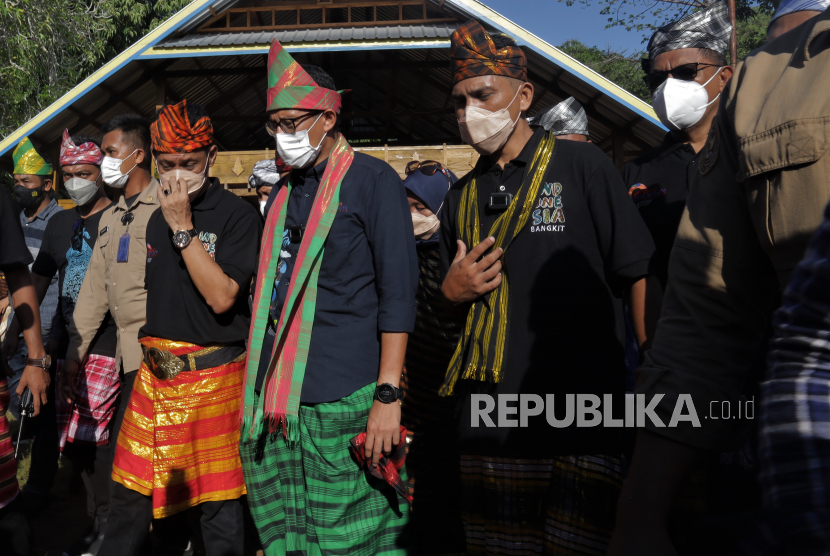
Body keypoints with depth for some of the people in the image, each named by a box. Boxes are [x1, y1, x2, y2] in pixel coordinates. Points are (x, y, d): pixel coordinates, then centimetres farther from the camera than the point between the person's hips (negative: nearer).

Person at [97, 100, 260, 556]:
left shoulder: (237, 215, -9)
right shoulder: (157, 217, 12)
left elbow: (222, 297, -19)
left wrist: (183, 228, -19)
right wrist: (149, 347, 15)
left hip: (213, 376, -6)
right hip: (155, 372, 6)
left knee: (217, 500, 6)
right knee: (130, 492, 13)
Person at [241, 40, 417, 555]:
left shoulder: (373, 180, -5)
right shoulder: (285, 193, 17)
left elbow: (398, 294, -10)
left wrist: (388, 394, -16)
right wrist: (259, 393, 19)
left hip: (343, 401, -7)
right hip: (280, 399, 7)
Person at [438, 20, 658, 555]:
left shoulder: (582, 165, -1)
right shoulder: (462, 197, 14)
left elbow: (639, 275, -3)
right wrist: (453, 289, 0)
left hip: (582, 414, -4)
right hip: (488, 418, 5)